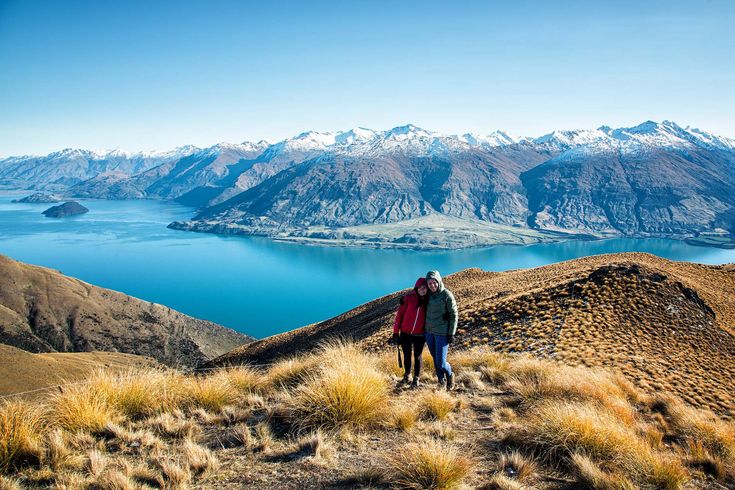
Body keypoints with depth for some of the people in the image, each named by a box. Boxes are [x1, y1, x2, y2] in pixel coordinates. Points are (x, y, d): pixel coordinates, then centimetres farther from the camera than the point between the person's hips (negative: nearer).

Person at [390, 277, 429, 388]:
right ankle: (407, 375, 35)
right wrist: (396, 332, -5)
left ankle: (416, 379, 25)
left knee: (417, 357, 10)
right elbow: (399, 314, -5)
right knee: (407, 356, 14)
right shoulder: (408, 298, -9)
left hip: (419, 335, 0)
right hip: (405, 333, 0)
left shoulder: (429, 301, -4)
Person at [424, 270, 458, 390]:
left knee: (441, 363, -5)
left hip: (442, 333, -5)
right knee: (435, 359, 14)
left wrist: (451, 334, -11)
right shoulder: (428, 295, 1)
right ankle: (441, 380, 34)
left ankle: (449, 375, 26)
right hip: (429, 331, 5)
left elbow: (454, 315, -9)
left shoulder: (447, 295, -14)